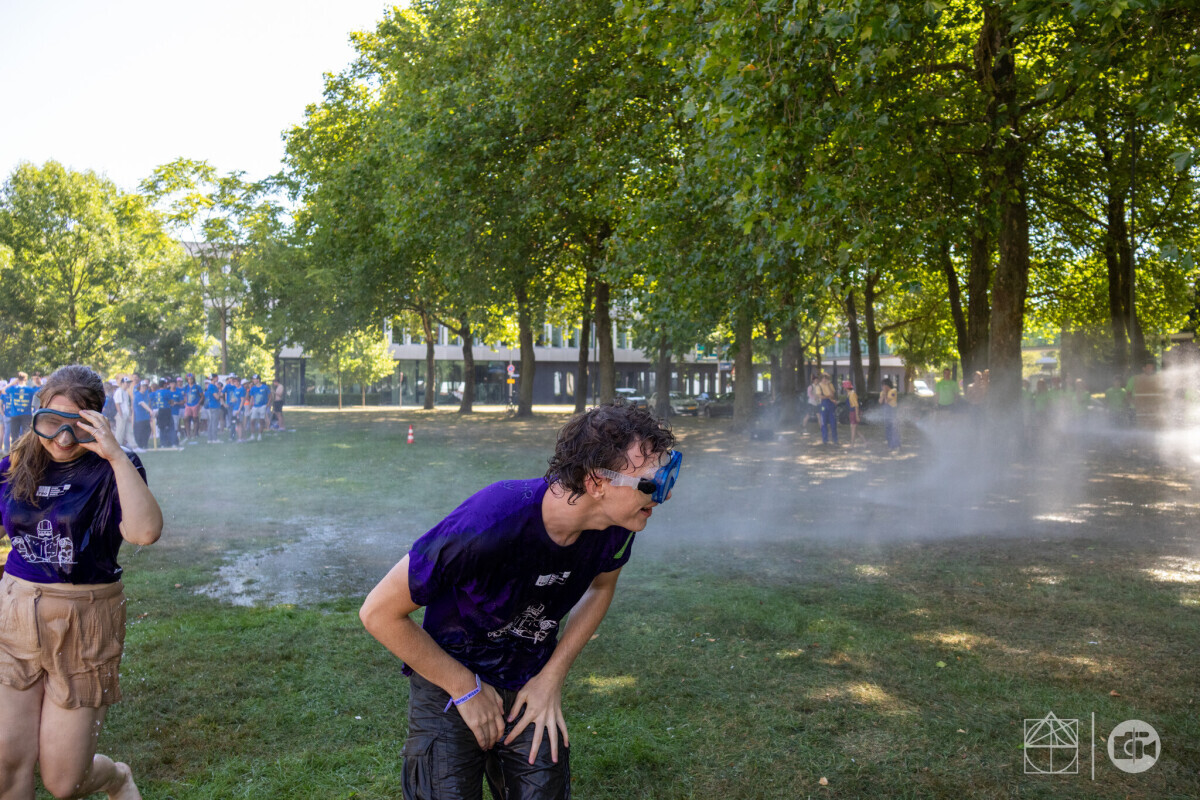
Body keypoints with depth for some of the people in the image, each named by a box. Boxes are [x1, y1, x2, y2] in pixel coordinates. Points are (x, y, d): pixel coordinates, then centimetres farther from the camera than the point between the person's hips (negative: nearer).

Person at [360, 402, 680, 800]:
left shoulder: (615, 525, -17)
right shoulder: (489, 525, -35)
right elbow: (380, 612, -25)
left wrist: (552, 677, -2)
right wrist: (467, 690, -16)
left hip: (532, 689, 4)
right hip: (450, 687, -4)